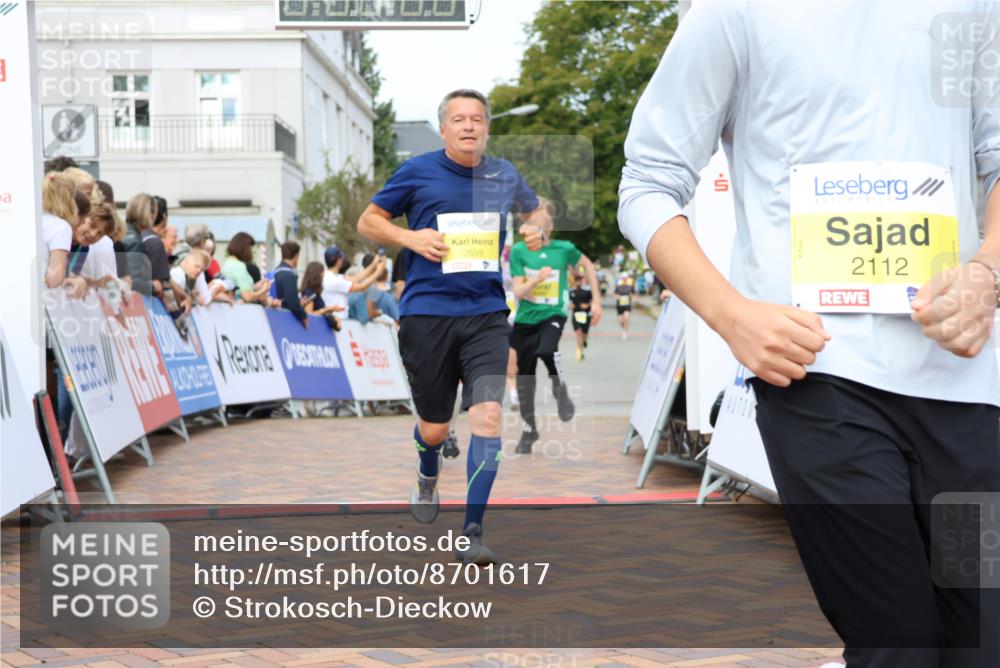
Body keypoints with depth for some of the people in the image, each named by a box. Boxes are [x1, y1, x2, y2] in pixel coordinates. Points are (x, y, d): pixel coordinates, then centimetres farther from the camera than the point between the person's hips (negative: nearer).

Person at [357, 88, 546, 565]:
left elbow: (535, 209, 29)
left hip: (486, 314, 2)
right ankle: (427, 479, 45)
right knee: (434, 427, 8)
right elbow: (368, 221, 8)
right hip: (426, 313, -1)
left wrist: (537, 228, 5)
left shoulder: (504, 176, 9)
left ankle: (472, 531, -6)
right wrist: (410, 237, -10)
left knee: (487, 415, -14)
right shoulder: (417, 172, 0)